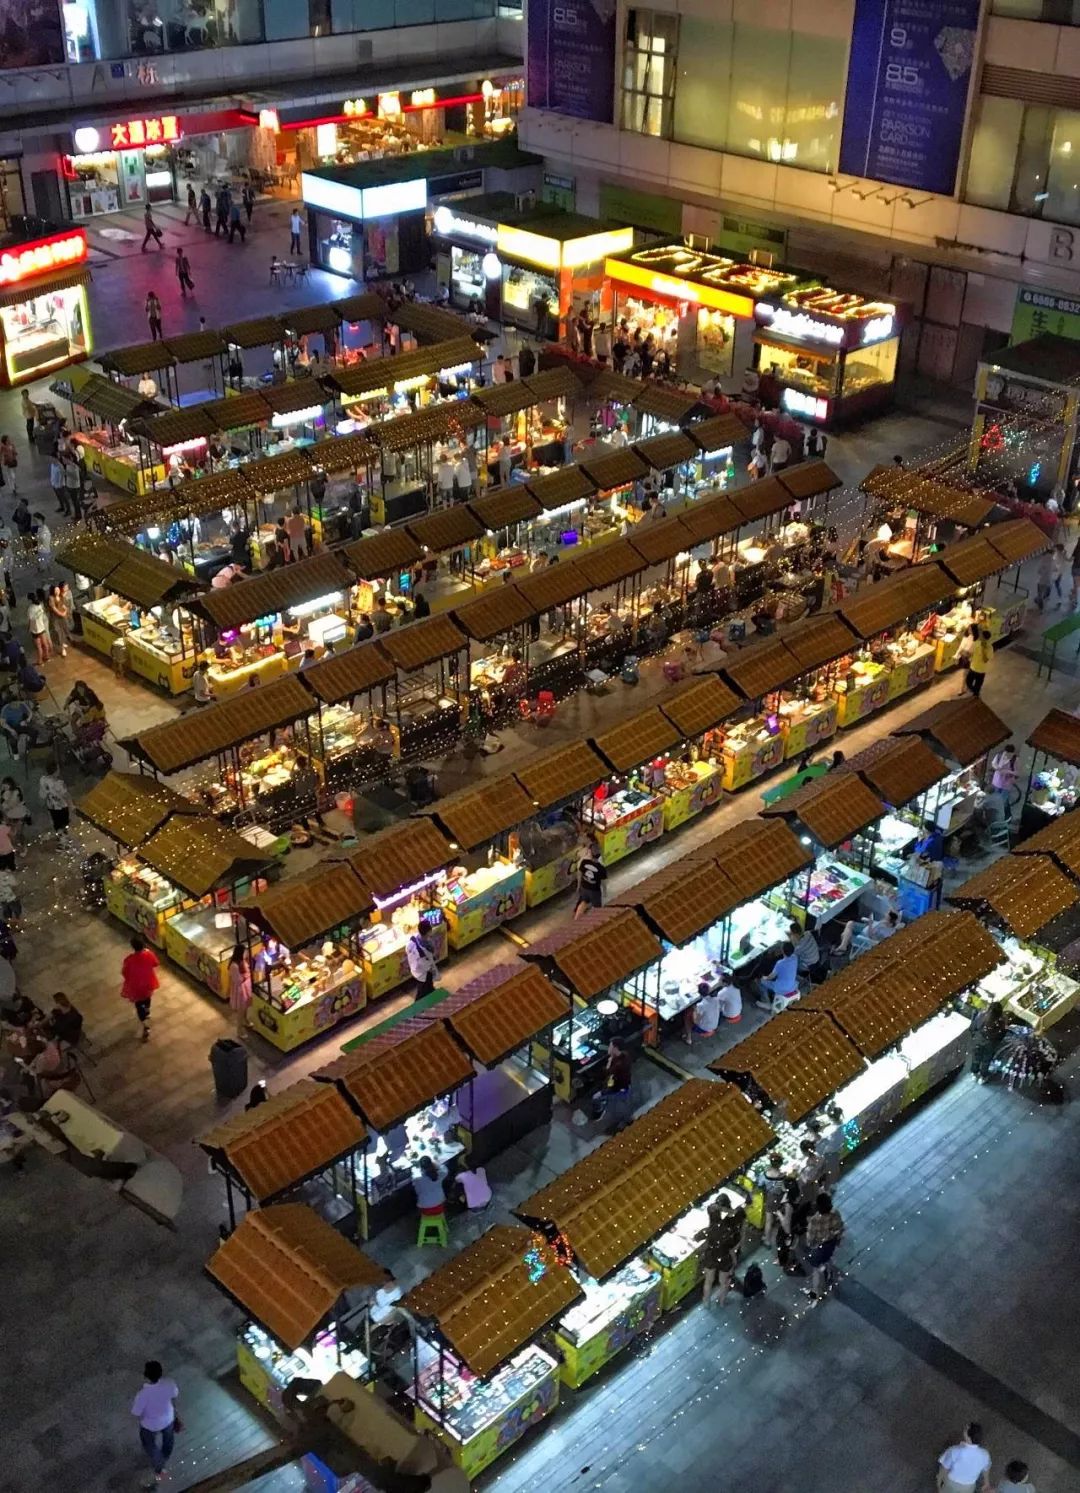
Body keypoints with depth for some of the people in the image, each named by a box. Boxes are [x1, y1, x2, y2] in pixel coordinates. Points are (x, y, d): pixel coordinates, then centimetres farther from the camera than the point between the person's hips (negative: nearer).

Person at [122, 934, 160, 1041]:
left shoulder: (129, 960, -33)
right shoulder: (150, 954, -25)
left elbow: (124, 973, -17)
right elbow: (155, 965, -4)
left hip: (136, 987, -3)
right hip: (148, 983, 3)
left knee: (139, 1006, 17)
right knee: (147, 998, 34)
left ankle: (146, 1028, 17)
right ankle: (147, 1013, 60)